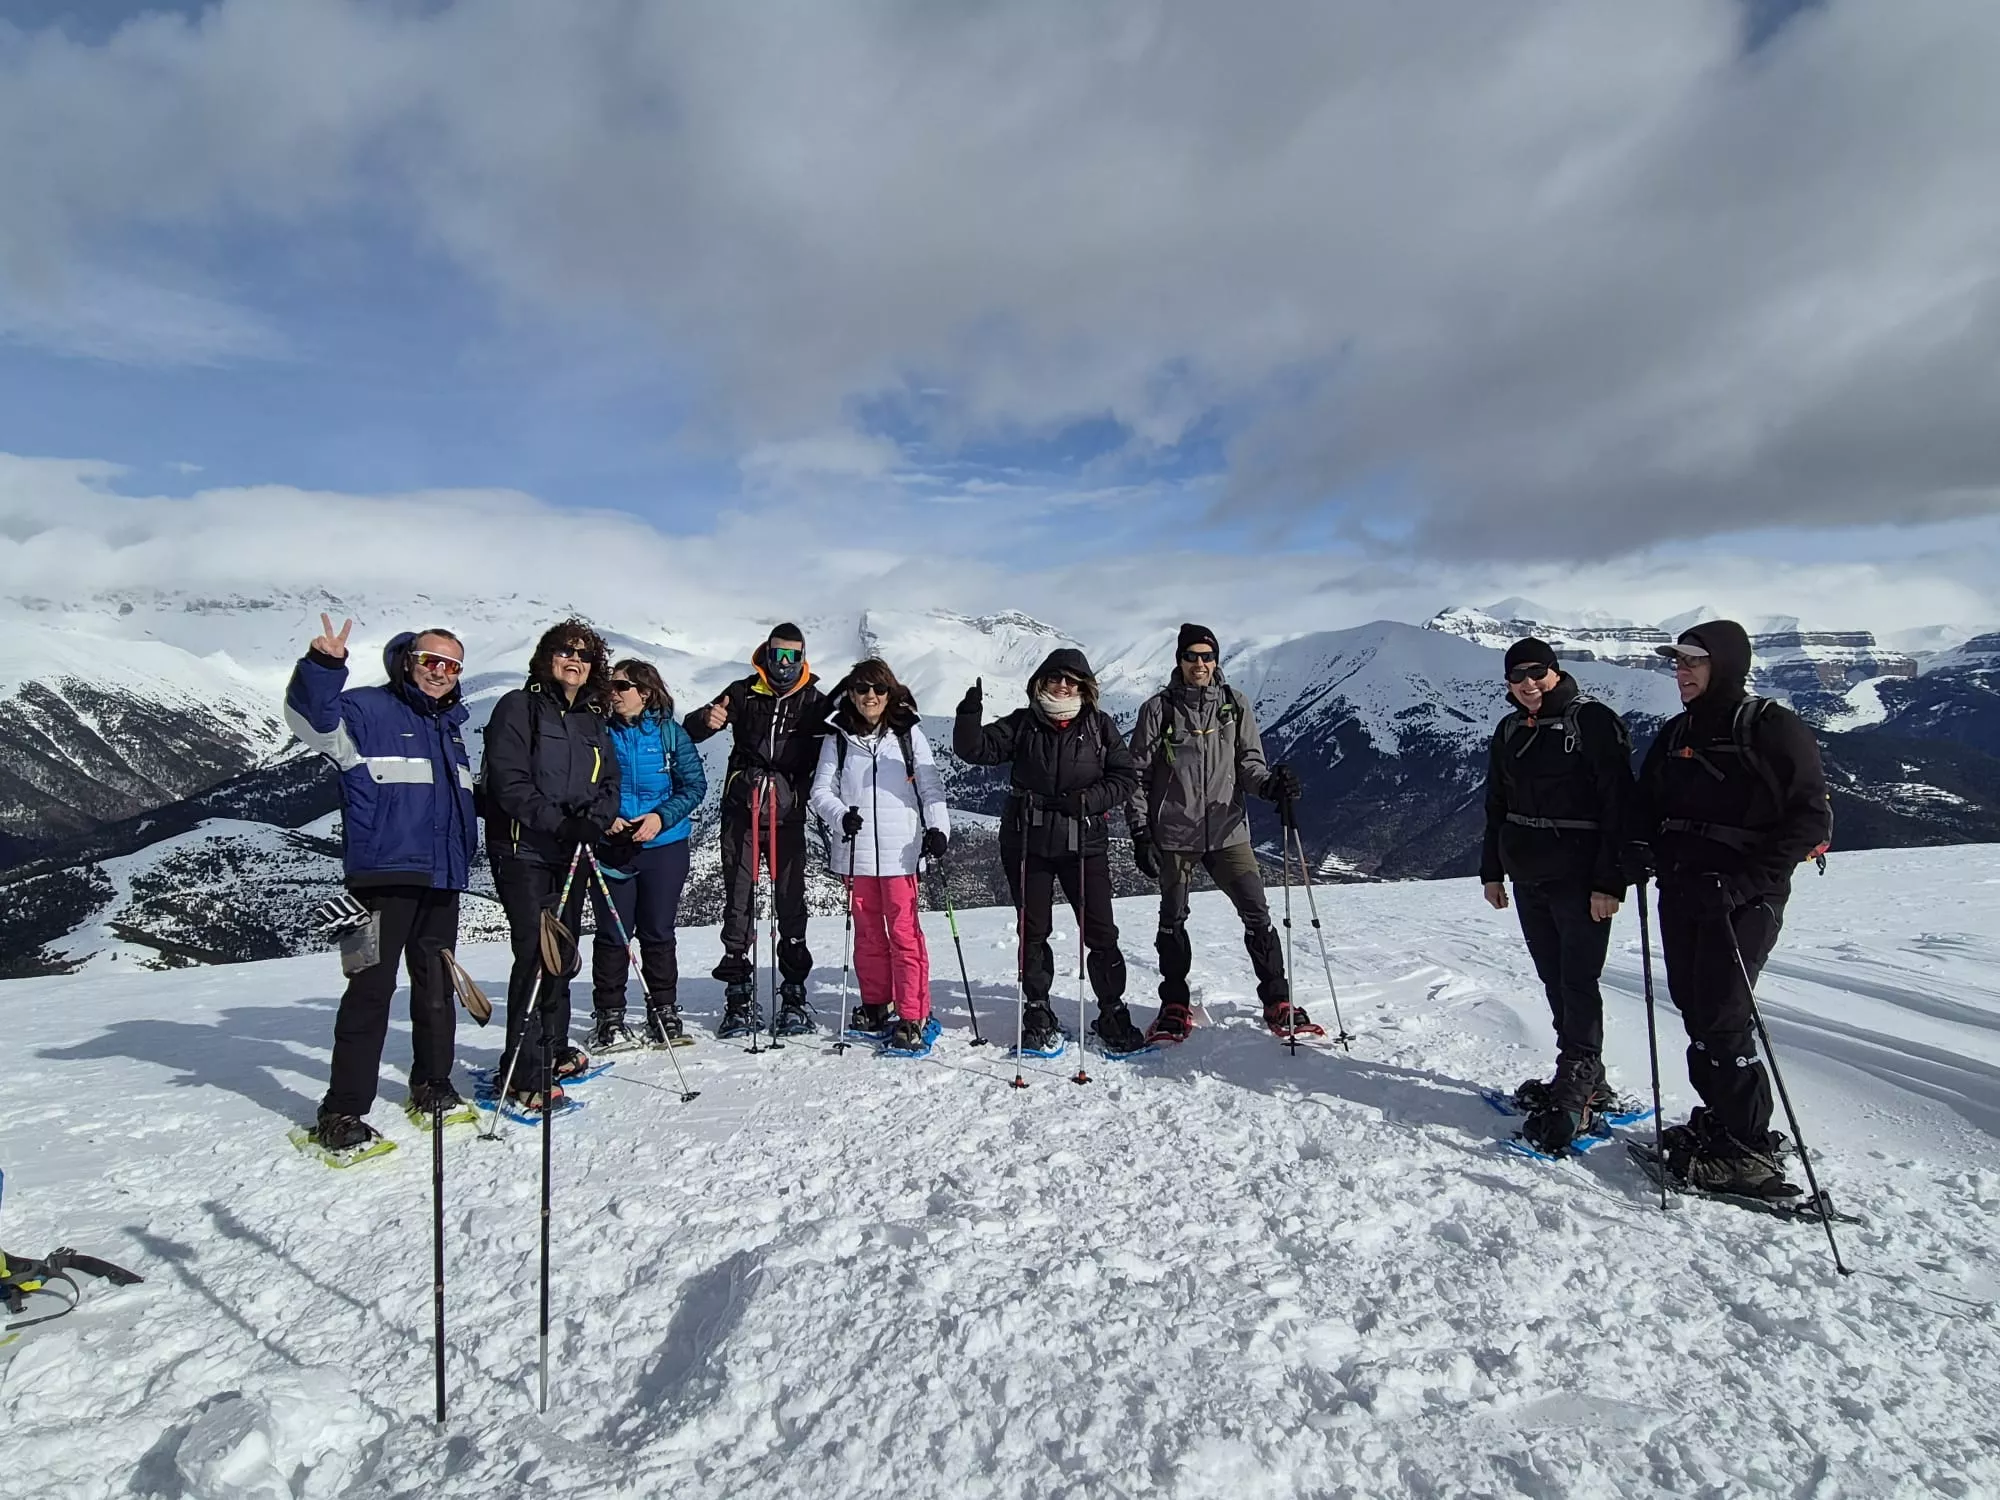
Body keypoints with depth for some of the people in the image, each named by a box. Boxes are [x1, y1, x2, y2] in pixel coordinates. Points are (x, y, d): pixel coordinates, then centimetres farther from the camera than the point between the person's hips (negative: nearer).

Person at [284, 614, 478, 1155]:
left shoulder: (450, 725, 19)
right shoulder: (369, 709, -3)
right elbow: (311, 718, -23)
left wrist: (465, 854, 27)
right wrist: (323, 666, -38)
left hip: (442, 878, 7)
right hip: (384, 874, -7)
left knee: (437, 986, 14)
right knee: (372, 989, -6)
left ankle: (432, 1087, 27)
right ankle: (342, 1112, 2)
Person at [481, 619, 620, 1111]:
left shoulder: (593, 721, 16)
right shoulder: (518, 707, -3)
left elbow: (610, 784, 11)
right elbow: (509, 782, -13)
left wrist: (593, 816, -9)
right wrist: (557, 822, -22)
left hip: (572, 853, 6)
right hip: (524, 850, -6)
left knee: (562, 952, 13)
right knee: (535, 953, -12)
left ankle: (552, 1051, 28)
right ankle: (523, 1076, -8)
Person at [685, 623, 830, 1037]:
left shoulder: (814, 701, 6)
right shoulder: (744, 692, 5)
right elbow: (689, 731, 2)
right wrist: (706, 719, -21)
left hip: (788, 816, 0)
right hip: (741, 812, 0)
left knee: (791, 902, 2)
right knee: (738, 900, 2)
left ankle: (794, 995, 10)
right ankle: (739, 995, 9)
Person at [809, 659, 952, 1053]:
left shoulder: (909, 734, 5)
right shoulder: (837, 739, 7)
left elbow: (930, 786, 3)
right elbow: (821, 791, 5)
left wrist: (937, 828, -10)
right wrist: (841, 816, -14)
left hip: (899, 850, -2)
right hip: (856, 850, 2)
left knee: (904, 933, -5)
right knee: (868, 932, 12)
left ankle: (912, 1018, -2)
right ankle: (876, 1006, 26)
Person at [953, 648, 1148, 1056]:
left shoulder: (1099, 725, 2)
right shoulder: (1022, 724, 3)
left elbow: (1126, 776, 2)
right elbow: (975, 749, -4)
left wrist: (1088, 799, -13)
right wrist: (970, 713, -22)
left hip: (1084, 842, 0)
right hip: (1028, 842, 1)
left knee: (1100, 932, 2)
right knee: (1033, 932, 9)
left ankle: (1112, 1014, 17)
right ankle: (1037, 1015, 22)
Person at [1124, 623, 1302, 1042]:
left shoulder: (1235, 705, 5)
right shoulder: (1158, 709, -1)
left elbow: (1248, 762, 5)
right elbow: (1137, 775, 1)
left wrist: (1270, 784, -18)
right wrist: (1140, 832, -4)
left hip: (1227, 830, 1)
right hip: (1173, 833, -1)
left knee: (1258, 915, -3)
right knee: (1172, 921, 9)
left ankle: (1277, 1003, 10)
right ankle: (1175, 1008, 21)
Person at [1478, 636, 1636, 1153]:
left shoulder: (1594, 721, -9)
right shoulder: (1509, 731, 11)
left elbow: (1619, 804, -13)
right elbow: (1496, 806, 18)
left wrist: (1609, 881, -16)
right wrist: (1492, 871, 15)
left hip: (1580, 878, -7)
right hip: (1528, 878, 7)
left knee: (1578, 984, -5)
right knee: (1555, 981, 11)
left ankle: (1575, 1097, 0)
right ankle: (1587, 1082, 23)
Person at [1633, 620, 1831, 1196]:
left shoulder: (1772, 728, -8)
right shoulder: (1676, 734, 12)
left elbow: (1810, 818, -13)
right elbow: (1649, 804, 23)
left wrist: (1744, 883, -21)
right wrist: (1643, 848, 1)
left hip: (1743, 898, -7)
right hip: (1681, 893, 7)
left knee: (1721, 1019, -8)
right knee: (1695, 1012, 9)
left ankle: (1749, 1150, 4)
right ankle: (1721, 1119, 23)